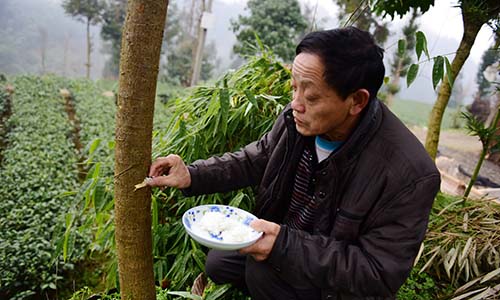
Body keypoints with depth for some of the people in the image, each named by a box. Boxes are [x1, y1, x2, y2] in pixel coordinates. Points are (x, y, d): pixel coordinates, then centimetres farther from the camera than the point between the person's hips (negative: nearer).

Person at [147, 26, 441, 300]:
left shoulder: (410, 175, -33)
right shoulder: (298, 118, -18)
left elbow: (379, 276, -27)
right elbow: (255, 160, -1)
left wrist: (285, 246, -36)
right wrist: (192, 175, -15)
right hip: (283, 239, 6)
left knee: (263, 270, -26)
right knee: (218, 263, 7)